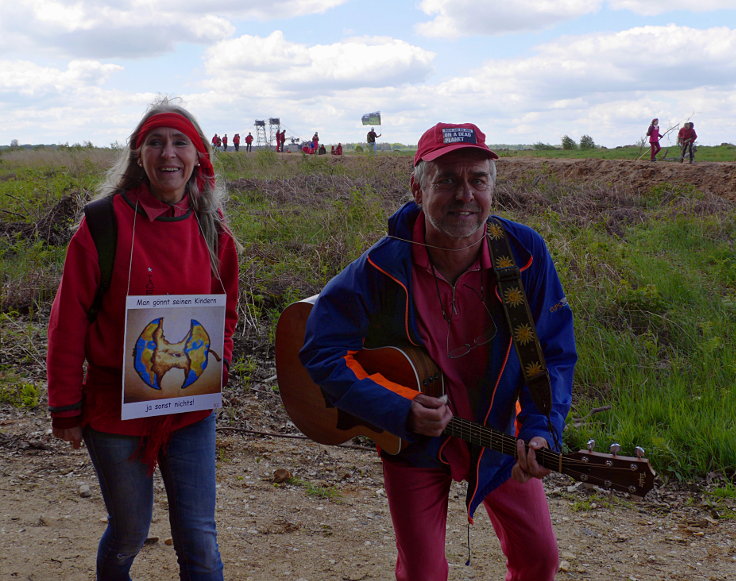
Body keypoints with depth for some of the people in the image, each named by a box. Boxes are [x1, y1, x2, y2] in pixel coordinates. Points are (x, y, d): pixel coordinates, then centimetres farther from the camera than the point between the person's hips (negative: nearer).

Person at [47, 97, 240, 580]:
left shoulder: (212, 230, 1)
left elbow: (226, 309, 15)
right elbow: (69, 320, -7)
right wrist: (66, 408, -6)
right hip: (116, 408, -2)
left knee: (199, 539, 5)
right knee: (129, 534, 13)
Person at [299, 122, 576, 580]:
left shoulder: (525, 253, -18)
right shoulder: (383, 268, -24)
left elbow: (554, 353, -9)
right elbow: (322, 350, -19)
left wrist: (541, 431, -24)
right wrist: (401, 410, -28)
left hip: (500, 433, 2)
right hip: (412, 441, -2)